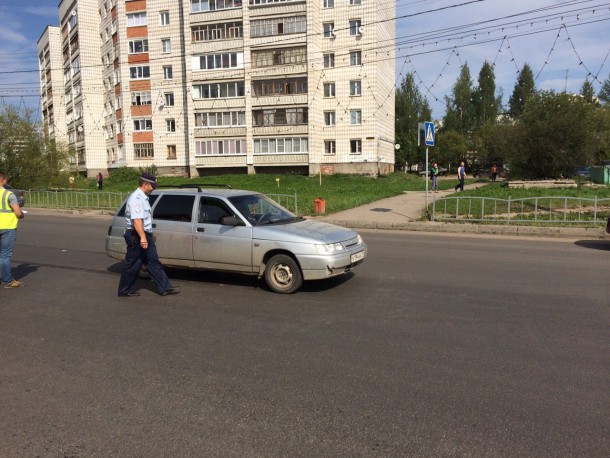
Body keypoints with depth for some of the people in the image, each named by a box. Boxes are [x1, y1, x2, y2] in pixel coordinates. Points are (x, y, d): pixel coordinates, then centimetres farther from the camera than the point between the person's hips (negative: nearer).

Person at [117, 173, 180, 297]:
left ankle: (165, 288, 11)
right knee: (132, 265, 2)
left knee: (153, 262, 9)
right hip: (137, 236, -10)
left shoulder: (143, 197, 14)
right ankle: (124, 290, 16)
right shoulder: (136, 198, -18)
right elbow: (136, 220, -29)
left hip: (145, 235, 10)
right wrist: (142, 237, -35)